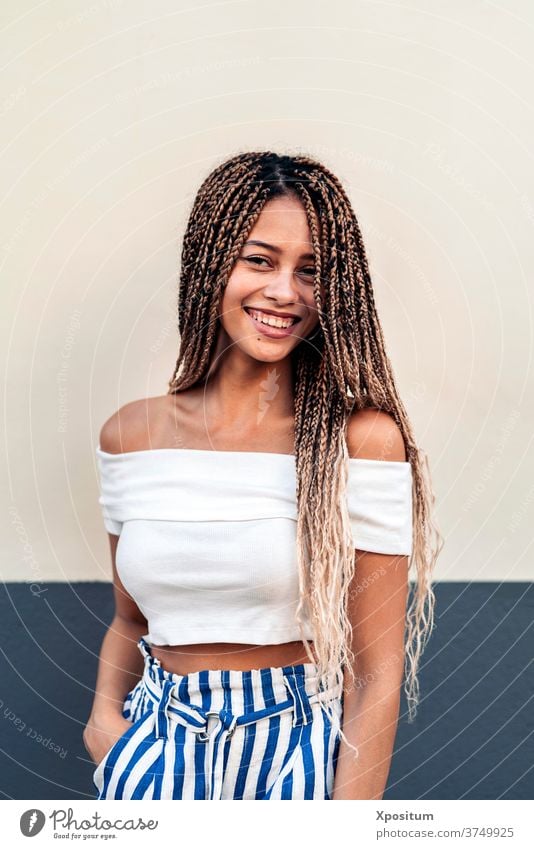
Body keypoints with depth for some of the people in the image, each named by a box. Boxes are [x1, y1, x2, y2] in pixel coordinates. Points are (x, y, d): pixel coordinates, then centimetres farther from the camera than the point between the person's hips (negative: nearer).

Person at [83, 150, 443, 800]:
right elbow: (130, 620, 10)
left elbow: (377, 672, -12)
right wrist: (105, 715, -7)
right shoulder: (130, 433, -3)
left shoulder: (362, 438, -14)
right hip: (154, 752, 3)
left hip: (299, 751, -3)